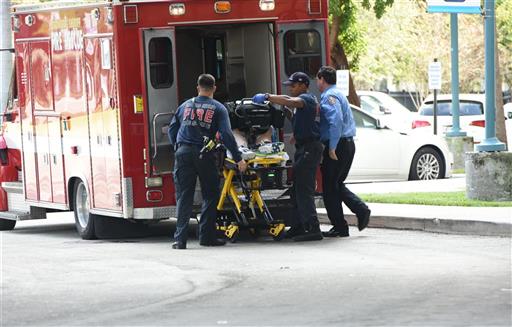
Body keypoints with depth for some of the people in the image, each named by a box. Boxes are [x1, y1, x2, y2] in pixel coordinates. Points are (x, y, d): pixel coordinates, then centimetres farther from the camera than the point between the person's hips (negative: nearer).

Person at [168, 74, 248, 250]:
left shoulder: (185, 105, 15)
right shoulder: (218, 108, 5)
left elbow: (172, 129, 17)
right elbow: (226, 135, -5)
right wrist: (238, 158, -5)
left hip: (183, 153, 2)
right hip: (204, 155, -2)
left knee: (183, 196, 1)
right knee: (210, 196, 10)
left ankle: (180, 238, -7)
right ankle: (206, 235, 7)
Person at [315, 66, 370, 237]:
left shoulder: (329, 96, -13)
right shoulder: (338, 94, 19)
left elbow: (336, 121, -26)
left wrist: (332, 148, -25)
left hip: (337, 146, -10)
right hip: (348, 144, 10)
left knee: (330, 187, -1)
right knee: (337, 184, 17)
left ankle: (339, 227, 2)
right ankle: (361, 209, 2)